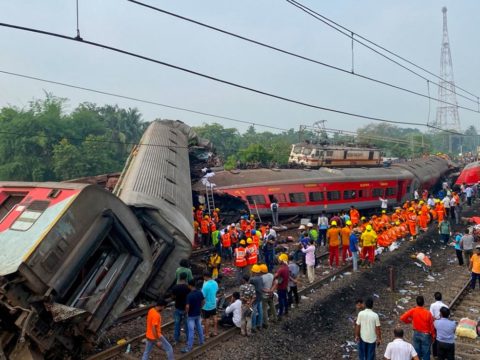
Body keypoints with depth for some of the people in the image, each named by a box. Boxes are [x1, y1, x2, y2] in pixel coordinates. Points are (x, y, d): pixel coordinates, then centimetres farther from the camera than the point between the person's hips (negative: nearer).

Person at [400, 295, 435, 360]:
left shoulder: (412, 311, -15)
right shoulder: (428, 313, -21)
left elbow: (402, 318, -14)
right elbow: (431, 326, -12)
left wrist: (410, 321, 5)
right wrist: (433, 336, 4)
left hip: (416, 334, 2)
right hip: (425, 335, -2)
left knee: (416, 353, 16)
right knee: (426, 353, 11)